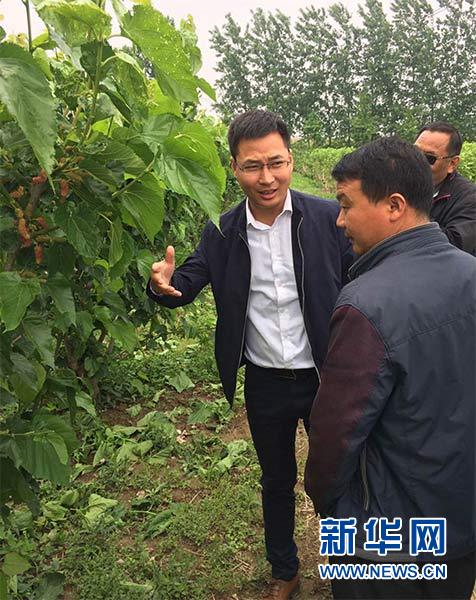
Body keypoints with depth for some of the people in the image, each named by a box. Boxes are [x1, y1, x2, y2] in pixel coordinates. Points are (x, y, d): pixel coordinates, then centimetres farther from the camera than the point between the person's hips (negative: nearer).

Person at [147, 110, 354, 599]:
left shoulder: (327, 218, -12)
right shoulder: (222, 232, -5)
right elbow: (188, 282, -3)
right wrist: (164, 285, -27)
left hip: (326, 378, -2)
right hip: (265, 385, 2)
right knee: (276, 481, 22)